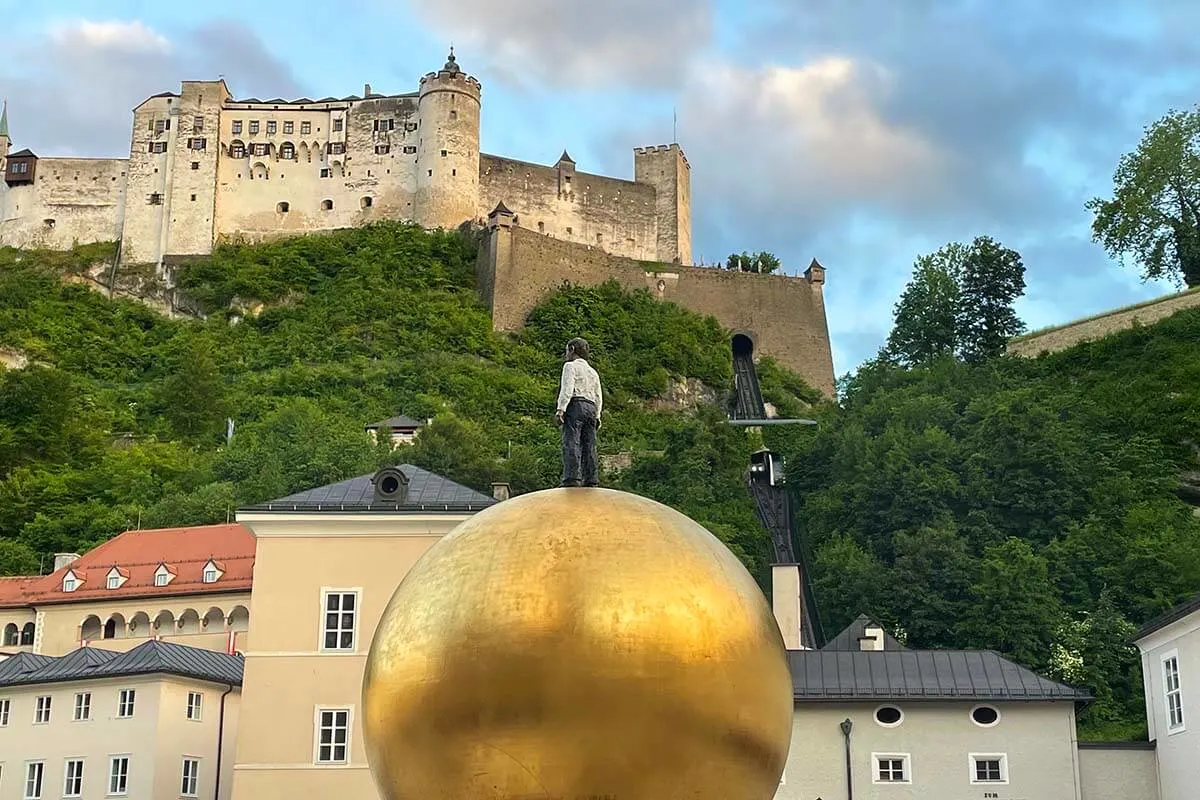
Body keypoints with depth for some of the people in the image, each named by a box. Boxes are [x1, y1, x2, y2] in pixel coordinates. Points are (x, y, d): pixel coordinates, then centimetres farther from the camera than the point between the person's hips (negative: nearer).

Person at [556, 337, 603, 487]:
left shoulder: (570, 366, 3)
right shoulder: (593, 372, 27)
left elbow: (567, 389, -11)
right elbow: (599, 397, 21)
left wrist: (561, 409, -17)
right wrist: (597, 416, 20)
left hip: (575, 406, -7)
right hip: (591, 408, 7)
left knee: (571, 442, -14)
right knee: (589, 444, 4)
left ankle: (572, 477, -26)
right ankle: (591, 480, -1)